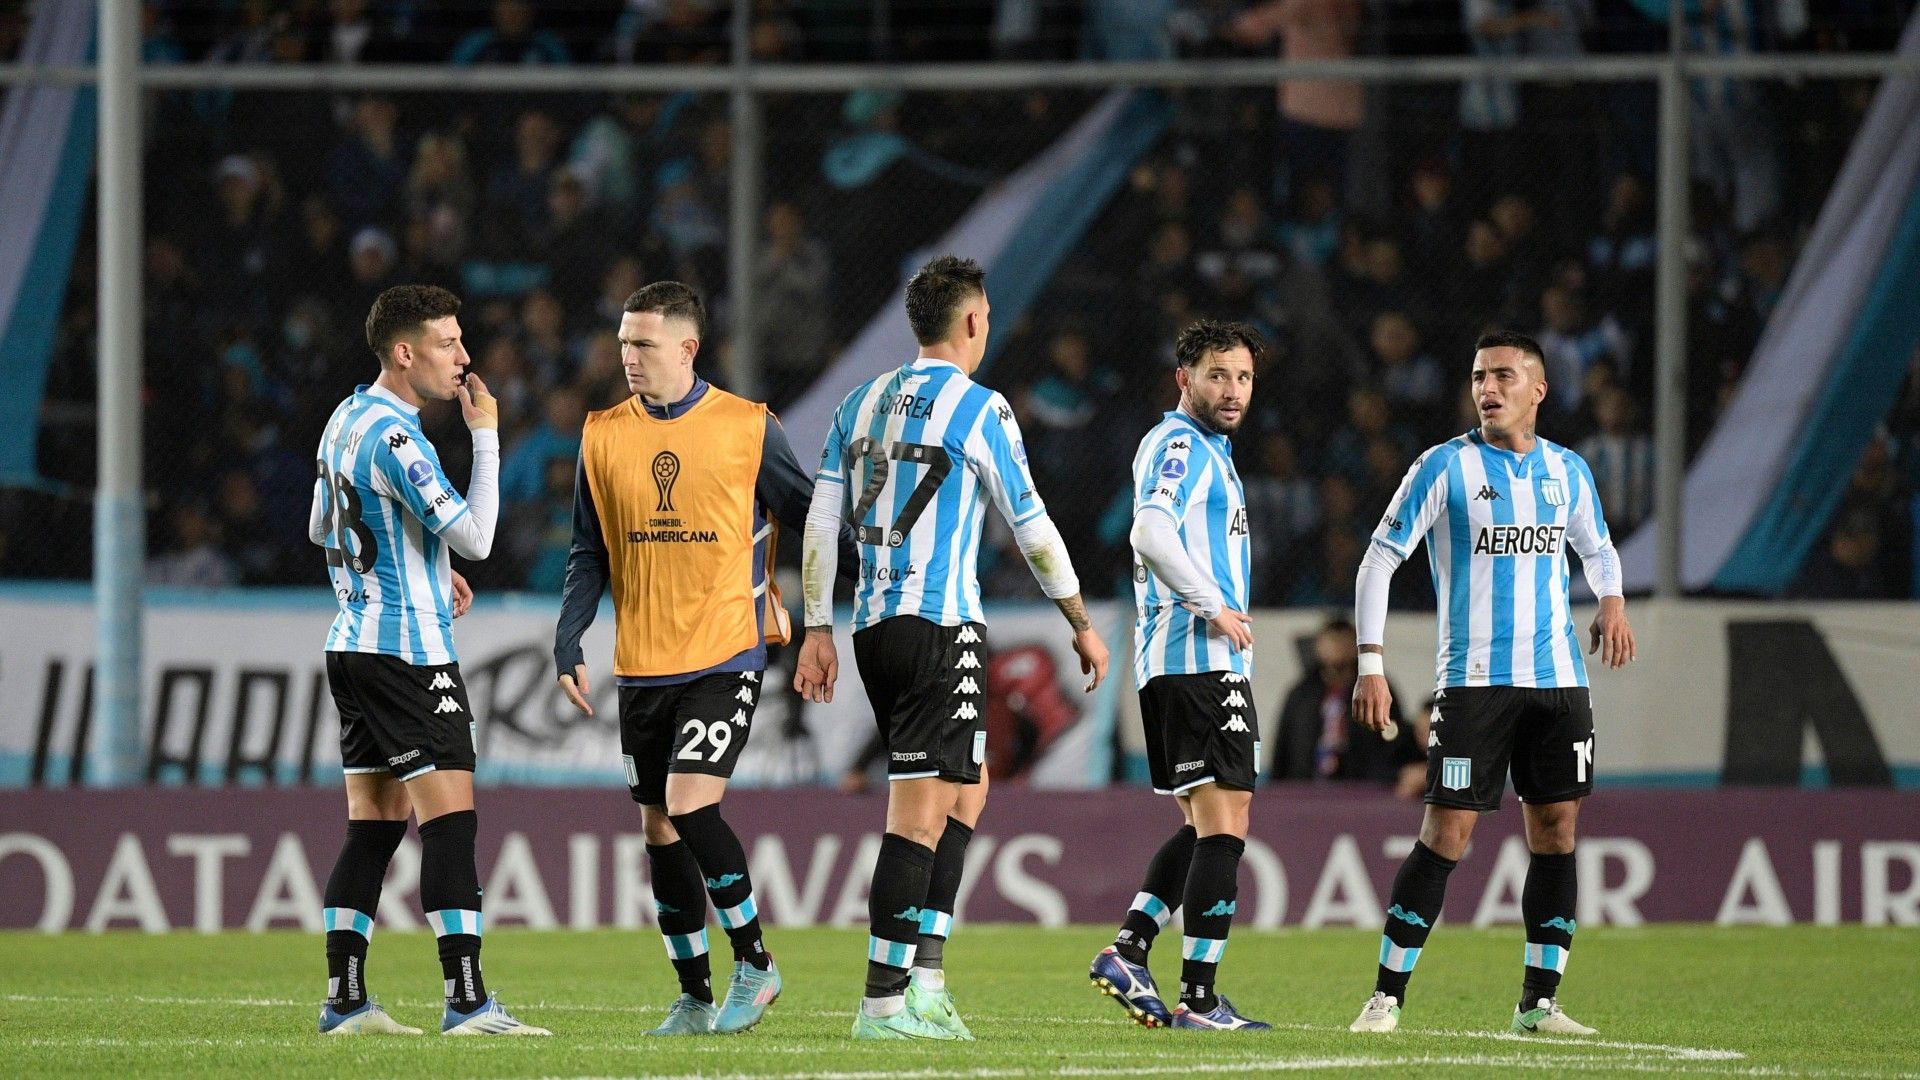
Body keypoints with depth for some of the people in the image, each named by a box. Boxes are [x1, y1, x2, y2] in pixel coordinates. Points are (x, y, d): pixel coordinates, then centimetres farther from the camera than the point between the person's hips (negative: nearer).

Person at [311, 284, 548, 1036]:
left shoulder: (348, 419, 12)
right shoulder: (393, 436, -18)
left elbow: (322, 529, 25)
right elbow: (474, 536, -21)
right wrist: (485, 435, -14)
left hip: (355, 643, 10)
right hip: (409, 651, -10)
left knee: (372, 825, 10)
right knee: (450, 820, -10)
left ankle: (344, 1001, 9)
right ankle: (466, 1003, -14)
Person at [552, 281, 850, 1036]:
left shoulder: (747, 429, -4)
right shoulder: (605, 436, 6)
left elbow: (807, 519, 4)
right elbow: (590, 552, 11)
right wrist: (568, 643, 0)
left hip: (725, 656, -4)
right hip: (642, 664, 4)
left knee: (690, 804, -18)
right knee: (660, 829, 6)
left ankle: (753, 963, -1)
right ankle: (694, 995, 16)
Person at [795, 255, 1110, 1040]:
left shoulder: (862, 404, 13)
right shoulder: (977, 408, -5)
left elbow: (821, 522, 10)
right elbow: (1031, 527, -2)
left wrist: (817, 632, 13)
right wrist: (1083, 625, 7)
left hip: (873, 625, 7)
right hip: (941, 625, -7)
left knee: (967, 785, 17)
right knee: (921, 809, -7)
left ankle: (926, 979, 10)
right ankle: (884, 1001, -10)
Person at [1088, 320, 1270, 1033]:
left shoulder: (1207, 450, 23)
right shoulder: (1178, 444, -8)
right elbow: (1151, 531, -24)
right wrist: (1214, 607, -21)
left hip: (1206, 663, 10)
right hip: (1197, 661, -10)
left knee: (1204, 826, 15)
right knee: (1223, 825, -10)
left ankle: (1128, 953, 10)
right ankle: (1198, 998, -11)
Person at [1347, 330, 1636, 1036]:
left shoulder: (1566, 471, 10)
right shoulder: (1446, 467, -2)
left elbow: (1596, 547, 27)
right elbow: (1379, 561, -2)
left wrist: (1612, 601, 4)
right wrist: (1370, 666, -10)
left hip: (1557, 679, 4)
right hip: (1474, 680, -4)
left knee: (1555, 830, 2)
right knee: (1446, 833, -9)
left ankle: (1539, 1001, 8)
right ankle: (1386, 997, -2)